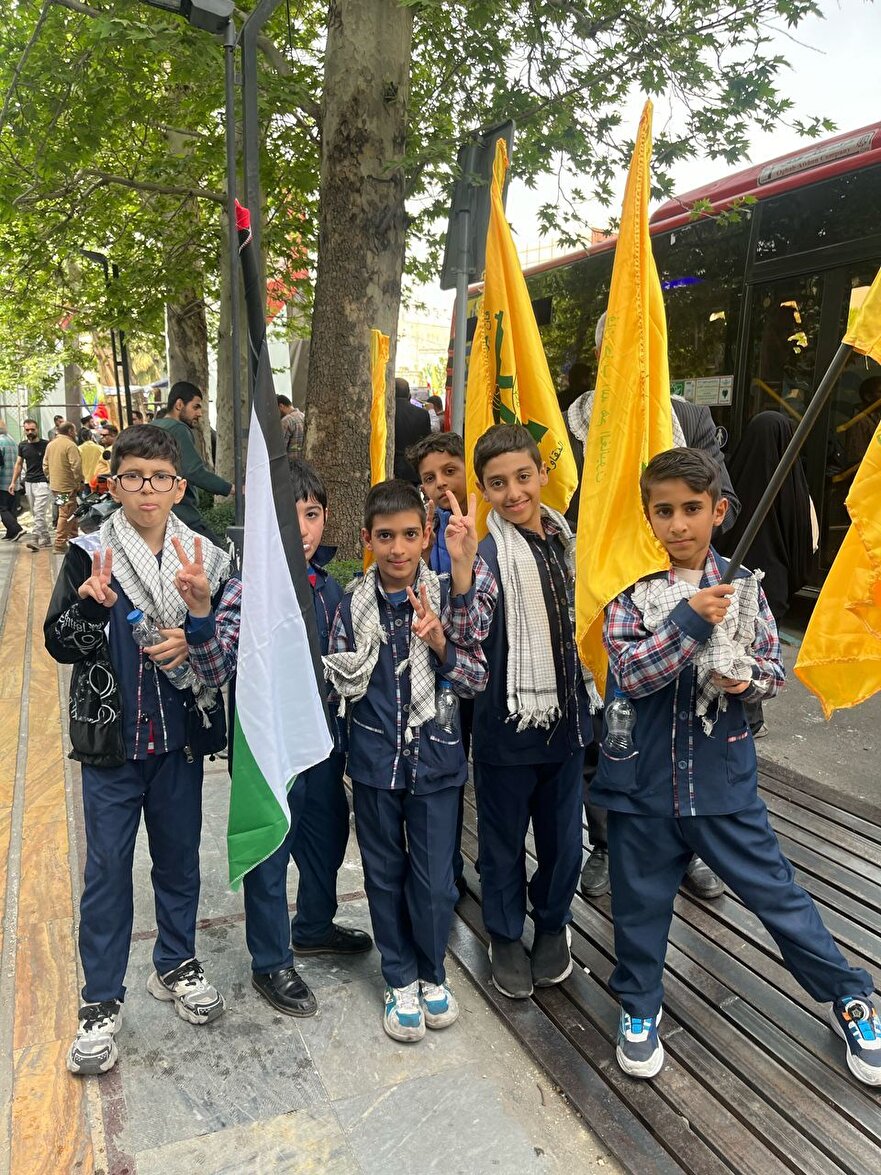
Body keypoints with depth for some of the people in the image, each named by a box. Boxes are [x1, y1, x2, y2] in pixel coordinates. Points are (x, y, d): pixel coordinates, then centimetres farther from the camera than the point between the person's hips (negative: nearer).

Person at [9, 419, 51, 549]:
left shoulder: (46, 445, -4)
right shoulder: (22, 445, 11)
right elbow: (19, 464, 17)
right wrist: (13, 482, 13)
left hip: (43, 482, -6)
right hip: (28, 483, 6)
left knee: (39, 512, -12)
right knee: (35, 514, 7)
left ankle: (37, 540, -14)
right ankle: (46, 539, 14)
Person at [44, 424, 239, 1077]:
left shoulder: (205, 558, -2)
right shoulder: (90, 556, -5)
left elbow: (230, 649, -1)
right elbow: (60, 645, -5)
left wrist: (198, 623, -21)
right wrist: (91, 603, -23)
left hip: (180, 735, 2)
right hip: (111, 737, -1)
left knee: (180, 857, 16)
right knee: (108, 869, 7)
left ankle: (176, 966, 37)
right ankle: (102, 1003, 23)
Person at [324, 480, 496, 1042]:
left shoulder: (447, 595, -6)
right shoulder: (354, 605, -3)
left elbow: (475, 678, -7)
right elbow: (343, 684, 1)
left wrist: (438, 642, -22)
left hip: (436, 757, -1)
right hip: (376, 759, 1)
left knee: (435, 880, 7)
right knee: (386, 875, 14)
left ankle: (433, 974, 33)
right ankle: (401, 980, 34)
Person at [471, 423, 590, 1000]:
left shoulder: (566, 540, 2)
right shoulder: (489, 554, -16)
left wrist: (588, 704, 14)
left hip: (566, 715, 5)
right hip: (508, 722, -5)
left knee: (564, 835, 18)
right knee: (505, 838, 13)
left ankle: (553, 922, 43)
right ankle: (506, 935, 36)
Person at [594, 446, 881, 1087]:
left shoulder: (743, 585, -2)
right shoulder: (631, 592, -7)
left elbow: (775, 667, 5)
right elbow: (629, 674, -17)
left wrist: (747, 678, -17)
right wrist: (690, 619, -25)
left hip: (723, 776, 1)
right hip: (643, 778, 0)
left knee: (777, 890, 11)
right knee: (642, 900, 15)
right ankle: (639, 1008, 38)